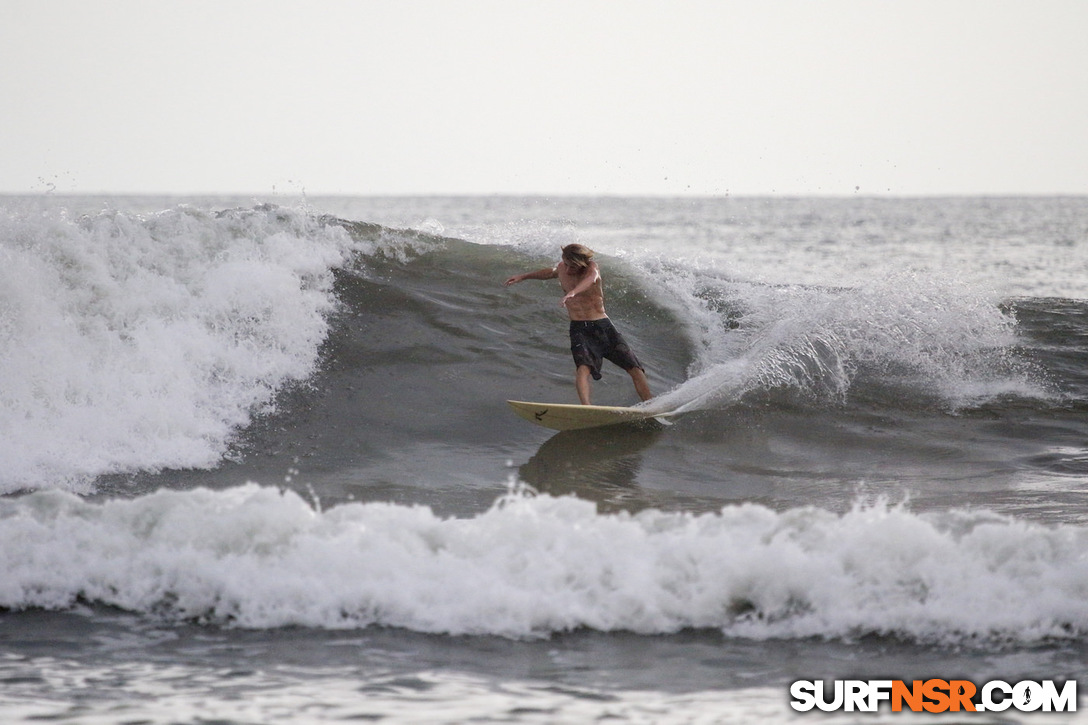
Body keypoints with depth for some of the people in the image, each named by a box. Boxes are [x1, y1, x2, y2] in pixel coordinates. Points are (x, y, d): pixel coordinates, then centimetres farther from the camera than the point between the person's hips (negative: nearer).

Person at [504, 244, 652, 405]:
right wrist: (524, 276, 41)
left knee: (635, 369, -8)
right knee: (583, 367, -29)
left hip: (603, 326, -1)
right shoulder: (562, 268, 4)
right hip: (579, 328, 1)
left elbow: (590, 278, -37)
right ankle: (586, 407, -48)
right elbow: (551, 272, 30)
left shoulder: (592, 268, -11)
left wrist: (573, 292, -58)